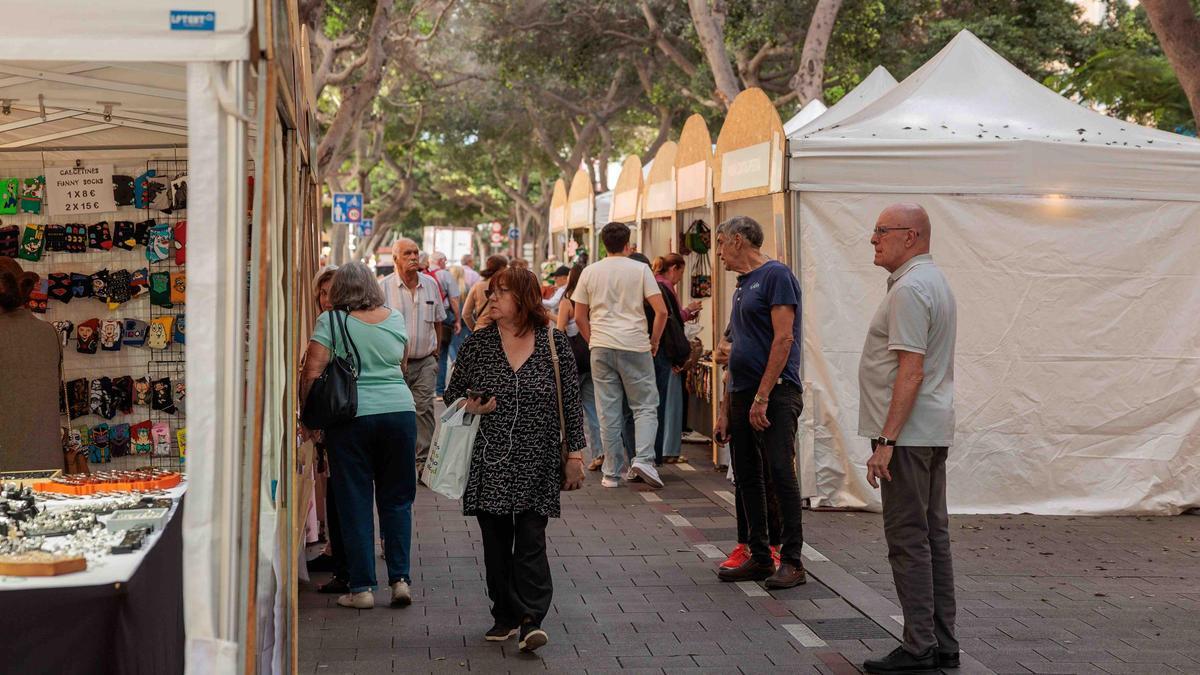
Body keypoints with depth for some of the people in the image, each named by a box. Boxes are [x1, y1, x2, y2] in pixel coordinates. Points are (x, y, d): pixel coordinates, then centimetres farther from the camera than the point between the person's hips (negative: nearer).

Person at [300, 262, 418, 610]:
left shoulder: (331, 321, -2)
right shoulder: (395, 318, 10)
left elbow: (312, 374, -7)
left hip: (351, 415, -3)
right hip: (400, 411, 3)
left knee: (355, 503, 4)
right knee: (397, 499, 12)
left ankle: (361, 587, 5)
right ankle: (400, 578, 7)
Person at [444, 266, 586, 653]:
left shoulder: (554, 343, -1)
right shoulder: (477, 344, 4)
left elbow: (571, 401, 2)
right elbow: (453, 393, 13)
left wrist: (574, 453, 1)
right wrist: (468, 407, -10)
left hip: (536, 465, -2)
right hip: (490, 462, 2)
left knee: (530, 541, -7)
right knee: (496, 541, 7)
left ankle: (531, 620, -6)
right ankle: (506, 617, 18)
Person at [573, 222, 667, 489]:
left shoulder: (590, 272, 7)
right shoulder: (640, 269, -1)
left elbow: (580, 317, 8)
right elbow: (661, 311, -6)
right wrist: (654, 341, 7)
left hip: (601, 347, 3)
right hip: (634, 346, -2)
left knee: (608, 412, 6)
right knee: (645, 406, 7)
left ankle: (612, 474, 9)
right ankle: (643, 459, -12)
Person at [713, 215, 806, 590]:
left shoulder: (776, 275, -8)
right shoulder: (742, 285, 19)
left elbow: (783, 339, -16)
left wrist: (762, 397, -20)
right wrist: (726, 407, 17)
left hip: (775, 394, -9)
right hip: (743, 395, 9)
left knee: (780, 474, -9)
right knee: (747, 478, 10)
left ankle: (792, 561, -3)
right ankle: (760, 557, 17)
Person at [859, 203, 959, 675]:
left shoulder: (910, 289, -16)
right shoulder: (935, 281, 17)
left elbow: (911, 371, -23)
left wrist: (886, 441, -23)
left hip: (907, 434, -11)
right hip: (933, 433, 11)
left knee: (908, 539, -6)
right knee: (933, 536, 12)